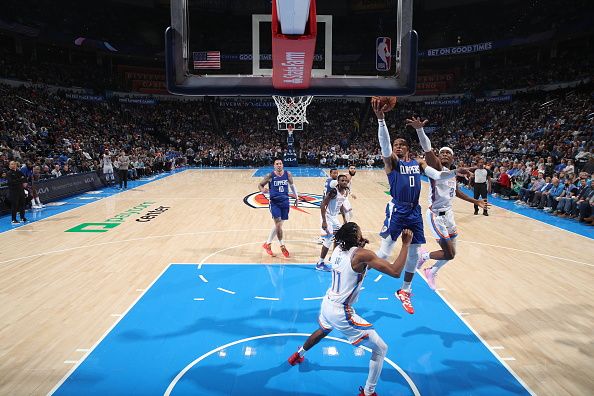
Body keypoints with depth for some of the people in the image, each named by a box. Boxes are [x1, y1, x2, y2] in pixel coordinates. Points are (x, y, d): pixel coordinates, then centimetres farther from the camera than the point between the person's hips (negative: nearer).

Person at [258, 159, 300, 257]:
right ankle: (282, 246, 5)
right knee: (278, 224, -11)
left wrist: (296, 198, 15)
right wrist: (263, 190, -22)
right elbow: (260, 185, 1)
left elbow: (292, 185, 16)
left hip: (285, 202, 4)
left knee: (278, 224, 10)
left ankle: (267, 244, 26)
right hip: (274, 202, -4)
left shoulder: (287, 174, 0)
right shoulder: (270, 175, -8)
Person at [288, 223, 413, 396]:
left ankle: (298, 355, 61)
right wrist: (406, 244, -19)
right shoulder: (362, 254, -22)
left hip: (327, 304, 8)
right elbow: (395, 271, -26)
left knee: (323, 331, 41)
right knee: (381, 349, 5)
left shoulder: (338, 249, -1)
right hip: (341, 313, -8)